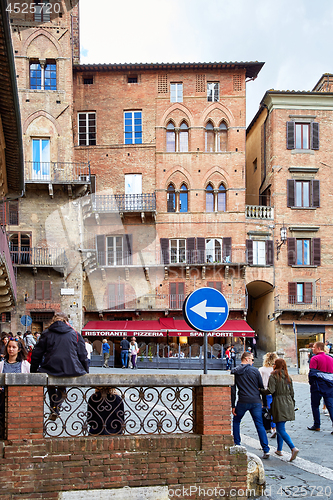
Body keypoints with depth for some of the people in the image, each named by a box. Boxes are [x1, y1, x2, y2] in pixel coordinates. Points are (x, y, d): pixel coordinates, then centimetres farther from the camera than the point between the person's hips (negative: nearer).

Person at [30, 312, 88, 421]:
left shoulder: (46, 334, 10)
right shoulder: (75, 334, 12)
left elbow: (36, 354, 10)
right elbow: (83, 355, 12)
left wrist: (33, 371, 19)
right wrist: (86, 371, 21)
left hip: (51, 370, -1)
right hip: (72, 370, 1)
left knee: (51, 386, 32)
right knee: (62, 387, 30)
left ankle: (54, 407, 23)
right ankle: (57, 407, 13)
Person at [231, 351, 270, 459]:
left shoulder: (234, 372, 3)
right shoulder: (255, 370, 1)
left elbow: (232, 390, 1)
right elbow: (262, 387, 5)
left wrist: (233, 406, 4)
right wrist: (263, 402, 18)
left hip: (243, 402, 0)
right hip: (256, 401, 0)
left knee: (236, 421, 21)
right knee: (260, 425, 5)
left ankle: (237, 445, 22)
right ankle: (266, 450, -2)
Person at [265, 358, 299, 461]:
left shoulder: (273, 376, -8)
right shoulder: (288, 377, 10)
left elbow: (271, 391, -17)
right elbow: (291, 392, 13)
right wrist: (292, 405, 21)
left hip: (279, 403, -7)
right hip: (288, 402, 7)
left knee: (281, 429, -6)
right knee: (280, 427, 18)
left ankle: (293, 448, -22)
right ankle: (279, 450, 24)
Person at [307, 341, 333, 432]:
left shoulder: (315, 358, -9)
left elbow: (312, 373, -13)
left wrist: (311, 383, 0)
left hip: (318, 385, -5)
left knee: (315, 405, 9)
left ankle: (317, 425, 15)